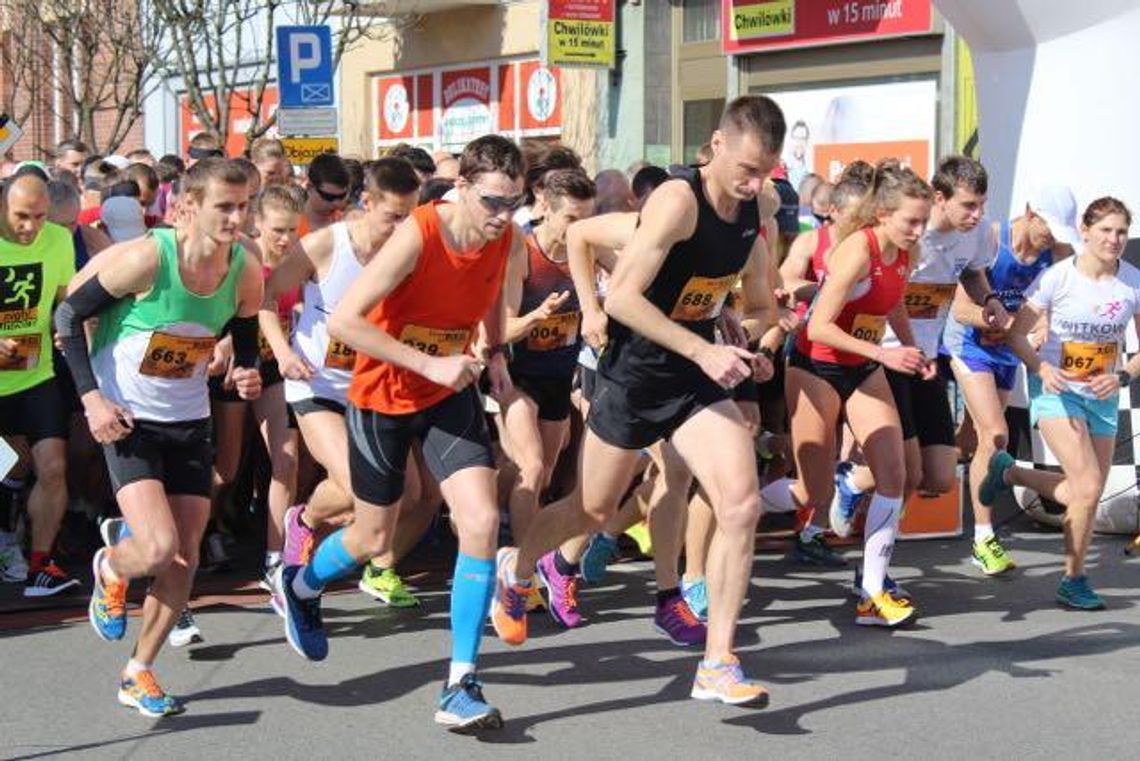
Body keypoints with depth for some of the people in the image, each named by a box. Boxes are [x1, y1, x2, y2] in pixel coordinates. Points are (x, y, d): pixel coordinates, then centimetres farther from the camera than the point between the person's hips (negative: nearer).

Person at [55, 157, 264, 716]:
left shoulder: (246, 272, -8)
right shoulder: (145, 259, -22)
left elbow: (246, 337, 12)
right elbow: (69, 314, -11)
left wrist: (248, 375, -10)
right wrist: (90, 396, -18)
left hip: (189, 421, 5)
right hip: (126, 419, -5)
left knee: (184, 559, 5)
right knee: (158, 548, -20)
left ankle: (139, 674, 23)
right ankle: (109, 570, 18)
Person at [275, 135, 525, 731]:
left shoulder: (510, 244, -11)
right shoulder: (417, 237, -28)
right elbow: (344, 320, -28)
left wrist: (495, 353, -2)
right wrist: (430, 364, -30)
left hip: (450, 393, 4)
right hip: (384, 395, -4)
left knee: (482, 520, -16)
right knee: (373, 540, 12)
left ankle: (461, 685, -7)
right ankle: (300, 587, 48)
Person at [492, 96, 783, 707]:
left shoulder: (750, 206, -1)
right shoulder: (678, 202, -23)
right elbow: (622, 297, -28)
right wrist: (704, 350, -30)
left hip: (697, 379, 5)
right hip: (635, 374, -5)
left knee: (742, 504, -13)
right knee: (594, 512, 13)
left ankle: (717, 666, -6)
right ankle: (514, 571, 45)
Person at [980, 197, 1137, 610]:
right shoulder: (1058, 277, -15)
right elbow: (1017, 333, -9)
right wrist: (1042, 368, -26)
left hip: (1102, 396, 5)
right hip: (1056, 390, -5)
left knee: (1086, 494, 8)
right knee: (1089, 487, -17)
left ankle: (1009, 471, 33)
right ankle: (1074, 580, 3)